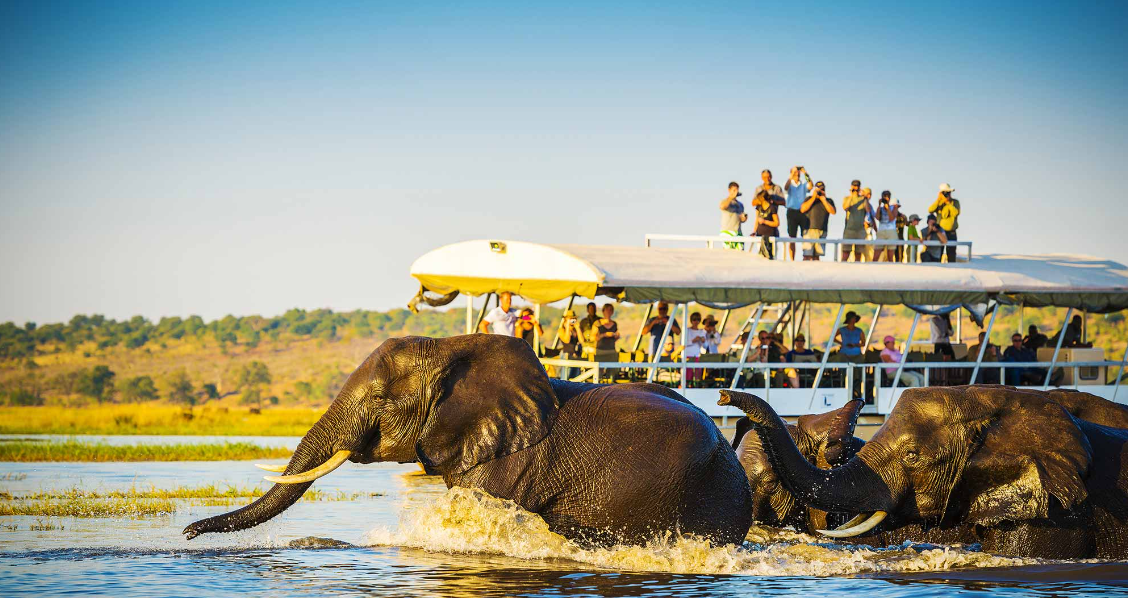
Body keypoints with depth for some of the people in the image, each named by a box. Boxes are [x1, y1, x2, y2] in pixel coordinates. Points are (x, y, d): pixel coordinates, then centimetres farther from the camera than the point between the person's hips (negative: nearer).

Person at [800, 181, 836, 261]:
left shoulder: (829, 201, 15)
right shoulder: (809, 199, 12)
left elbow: (833, 211, 0)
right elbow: (802, 209, -3)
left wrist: (824, 200, -3)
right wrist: (814, 197, -4)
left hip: (822, 231, 2)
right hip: (810, 230, -2)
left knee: (816, 256, 1)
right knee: (807, 255, -13)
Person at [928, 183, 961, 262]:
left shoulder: (955, 202, -1)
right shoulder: (938, 203, 5)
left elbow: (956, 213, -18)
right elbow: (930, 210, -12)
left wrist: (948, 202, -17)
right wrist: (938, 199, -15)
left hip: (951, 232, -2)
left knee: (951, 254, -2)